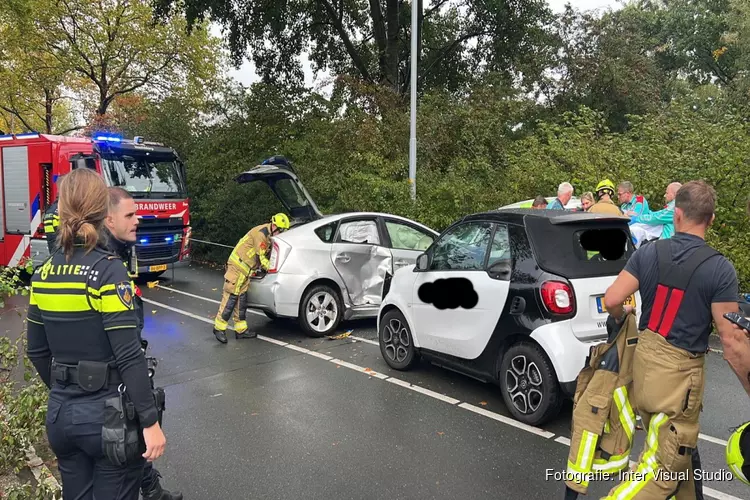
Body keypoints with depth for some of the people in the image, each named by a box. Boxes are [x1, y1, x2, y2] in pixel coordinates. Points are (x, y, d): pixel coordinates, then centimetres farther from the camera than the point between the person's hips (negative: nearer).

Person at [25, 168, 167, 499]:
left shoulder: (43, 273, 1)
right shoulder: (108, 270, -18)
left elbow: (36, 351, 9)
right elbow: (129, 356, -22)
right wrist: (150, 421, -16)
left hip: (60, 413, 6)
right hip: (107, 415, -6)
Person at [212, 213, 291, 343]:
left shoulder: (268, 234, 10)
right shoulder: (261, 233, -19)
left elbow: (264, 254, 19)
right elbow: (261, 258, -17)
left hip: (245, 269, 9)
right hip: (237, 266, -9)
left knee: (242, 299, 10)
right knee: (230, 297, -7)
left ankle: (241, 330, 14)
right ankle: (219, 328, 0)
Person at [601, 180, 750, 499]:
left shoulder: (649, 253, -4)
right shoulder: (720, 269, -14)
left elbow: (612, 300, -8)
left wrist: (623, 317, 15)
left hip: (644, 360, 5)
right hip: (680, 372, -5)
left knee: (680, 451, 25)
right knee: (667, 464, 7)